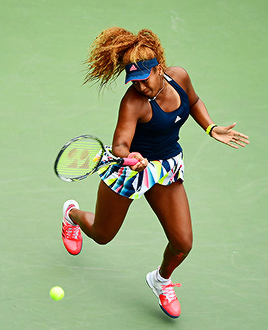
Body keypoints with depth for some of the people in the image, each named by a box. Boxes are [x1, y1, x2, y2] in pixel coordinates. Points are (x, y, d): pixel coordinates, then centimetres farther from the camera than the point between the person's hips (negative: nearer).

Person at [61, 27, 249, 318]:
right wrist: (130, 156, -59)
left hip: (167, 168, 4)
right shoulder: (133, 102, -30)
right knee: (101, 235, 17)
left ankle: (161, 279, 32)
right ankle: (72, 213, 54)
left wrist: (212, 129, -2)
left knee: (182, 244, -3)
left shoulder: (179, 76, -13)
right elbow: (119, 145, -38)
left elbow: (193, 102, 11)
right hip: (132, 166, -4)